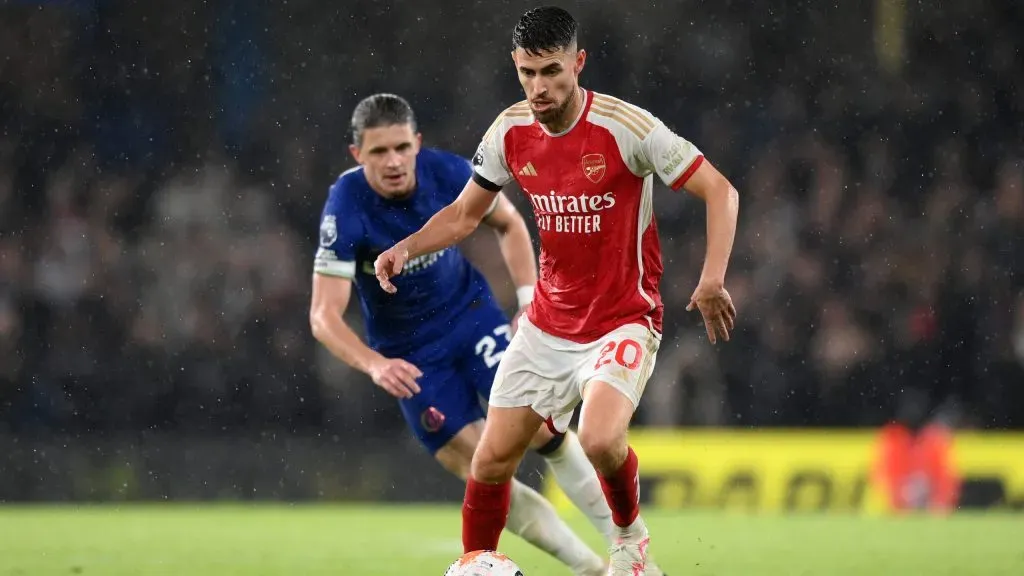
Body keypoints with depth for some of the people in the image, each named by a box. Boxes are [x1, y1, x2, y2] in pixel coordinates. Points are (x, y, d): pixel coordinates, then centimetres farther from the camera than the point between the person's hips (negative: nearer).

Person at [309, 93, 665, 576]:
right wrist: (375, 365, -44)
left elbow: (508, 224, 2)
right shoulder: (346, 210, -27)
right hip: (408, 352, -1)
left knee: (540, 427, -14)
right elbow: (324, 316, -28)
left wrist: (530, 303, -6)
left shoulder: (449, 173, -19)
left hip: (470, 313, 1)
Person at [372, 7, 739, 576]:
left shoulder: (626, 126, -18)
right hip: (548, 324, 5)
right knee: (491, 460, 1)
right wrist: (407, 248, -7)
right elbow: (464, 215, 12)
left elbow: (720, 191, -16)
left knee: (600, 439, -28)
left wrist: (713, 279, -28)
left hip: (623, 320, -5)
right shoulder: (511, 132, -2)